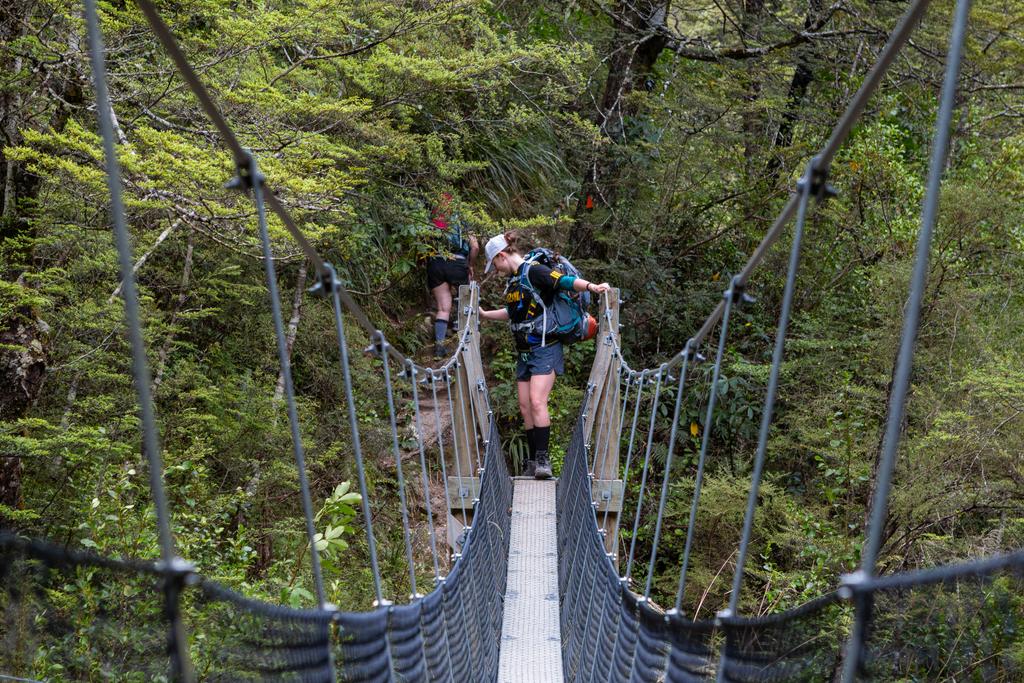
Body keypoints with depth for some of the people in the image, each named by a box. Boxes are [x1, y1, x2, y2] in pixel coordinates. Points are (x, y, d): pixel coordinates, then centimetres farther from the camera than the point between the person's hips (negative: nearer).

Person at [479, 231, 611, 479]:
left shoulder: (533, 272, -12)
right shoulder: (513, 280, 15)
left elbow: (565, 281, -26)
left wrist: (591, 286, -42)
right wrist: (484, 315, 40)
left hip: (544, 349, -9)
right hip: (524, 353, 9)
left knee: (537, 402, -17)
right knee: (525, 407, 5)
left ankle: (543, 459, -12)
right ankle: (534, 462, 11)